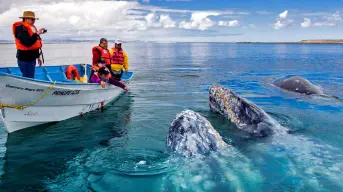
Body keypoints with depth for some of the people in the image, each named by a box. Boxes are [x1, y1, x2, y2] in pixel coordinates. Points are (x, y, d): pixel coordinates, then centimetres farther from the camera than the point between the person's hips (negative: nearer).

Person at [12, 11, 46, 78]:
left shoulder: (32, 27, 16)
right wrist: (37, 34, -28)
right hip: (25, 59, -10)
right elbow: (27, 43, -28)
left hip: (31, 58, 10)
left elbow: (35, 44, 21)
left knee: (30, 78, 16)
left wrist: (38, 57, 22)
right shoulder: (21, 28, -14)